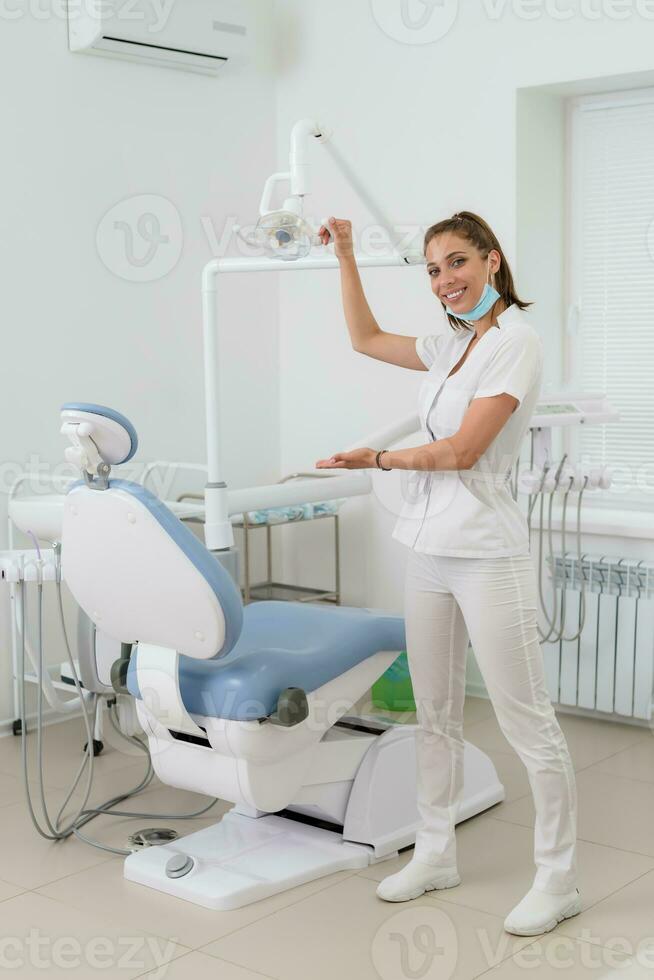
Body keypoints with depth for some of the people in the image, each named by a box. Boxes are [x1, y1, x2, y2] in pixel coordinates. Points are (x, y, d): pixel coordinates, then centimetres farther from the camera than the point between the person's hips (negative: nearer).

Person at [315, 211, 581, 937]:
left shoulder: (516, 341, -10)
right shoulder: (453, 346, 14)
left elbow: (463, 450, -16)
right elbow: (366, 339, 29)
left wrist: (379, 459, -4)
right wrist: (346, 257, 24)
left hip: (485, 555, -8)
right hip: (429, 549, 8)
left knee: (527, 721, -1)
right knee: (435, 715, 15)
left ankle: (557, 879, 10)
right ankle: (435, 854, 28)